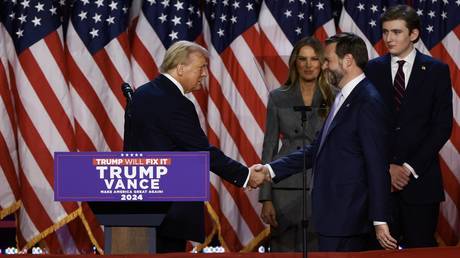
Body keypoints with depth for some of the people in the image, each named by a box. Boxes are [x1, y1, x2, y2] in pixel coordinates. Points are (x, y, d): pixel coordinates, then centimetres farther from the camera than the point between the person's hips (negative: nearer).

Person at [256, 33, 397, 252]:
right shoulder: (342, 98, 17)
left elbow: (377, 166, -17)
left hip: (347, 218, -9)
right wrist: (271, 169, 11)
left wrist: (380, 221, -18)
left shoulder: (369, 103, -14)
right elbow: (316, 150, 19)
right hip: (333, 217, 9)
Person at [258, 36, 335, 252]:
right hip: (285, 191, 0)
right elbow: (269, 147, 6)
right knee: (283, 250, 2)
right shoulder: (278, 98, 6)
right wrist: (266, 199, -1)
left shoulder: (335, 99, 4)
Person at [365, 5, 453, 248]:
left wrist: (411, 168, -8)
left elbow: (442, 126, -2)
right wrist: (385, 167, -6)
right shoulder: (372, 70, 6)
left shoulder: (436, 70, 2)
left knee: (421, 247, -1)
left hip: (420, 177, -1)